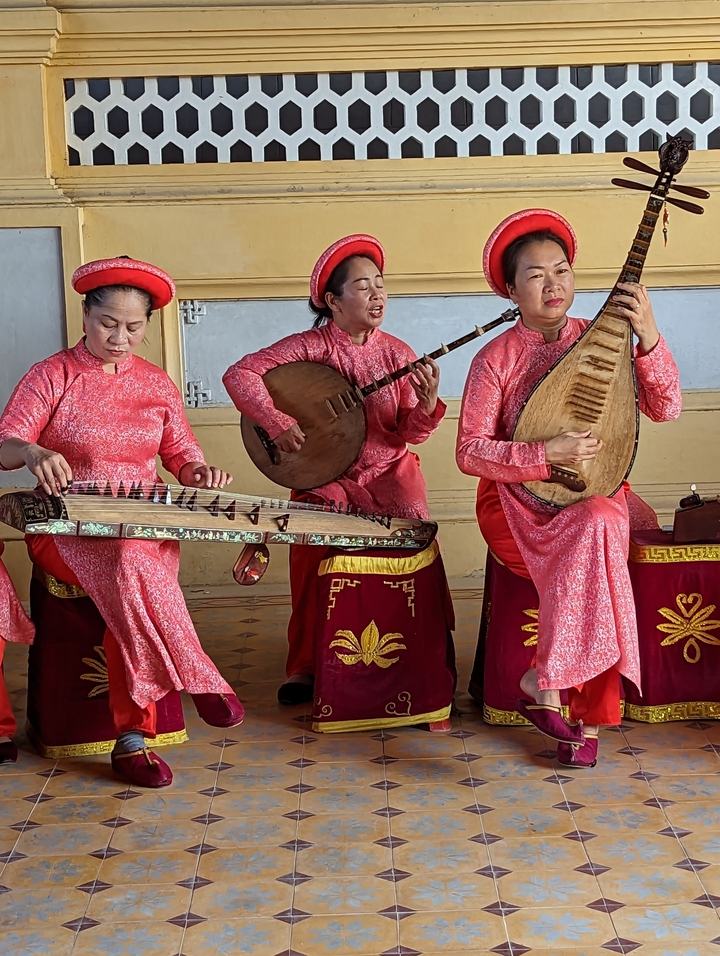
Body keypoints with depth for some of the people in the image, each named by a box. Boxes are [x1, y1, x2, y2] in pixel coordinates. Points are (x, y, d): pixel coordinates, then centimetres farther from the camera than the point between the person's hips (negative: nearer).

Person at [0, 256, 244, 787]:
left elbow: (181, 455, 14)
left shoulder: (156, 383, 12)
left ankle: (133, 738, -27)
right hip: (67, 530, -2)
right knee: (129, 566, -37)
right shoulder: (51, 376, 1)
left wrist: (200, 471, -11)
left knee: (130, 582, -33)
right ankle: (199, 683, -28)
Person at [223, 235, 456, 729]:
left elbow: (409, 434, -2)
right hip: (326, 476, -1)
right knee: (311, 541, -26)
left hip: (389, 473, 1)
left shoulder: (398, 354, 0)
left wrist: (428, 403, -23)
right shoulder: (310, 347, -6)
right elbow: (240, 374, -14)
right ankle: (304, 664, -6)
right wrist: (277, 423, -24)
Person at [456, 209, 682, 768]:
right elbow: (470, 452, -10)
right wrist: (548, 456, -21)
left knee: (598, 527, -32)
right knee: (594, 552, -31)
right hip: (516, 504, -3)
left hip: (594, 495, 3)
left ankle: (545, 683, -19)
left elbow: (665, 409, -3)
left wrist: (649, 338, -17)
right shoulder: (495, 360, -5)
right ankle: (589, 715, -22)